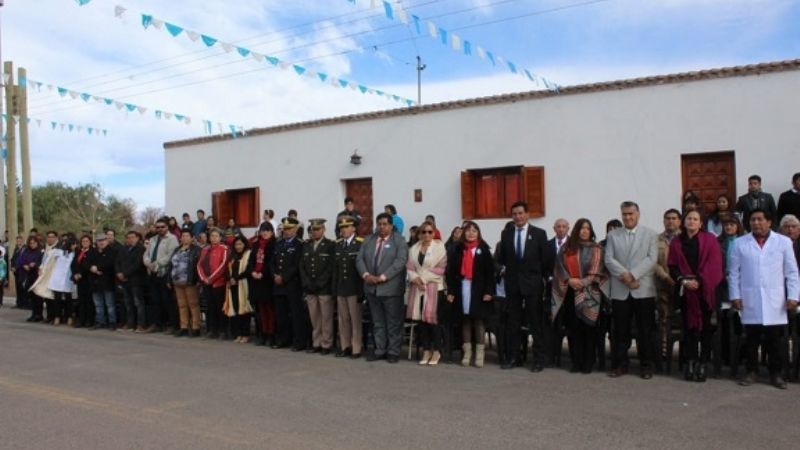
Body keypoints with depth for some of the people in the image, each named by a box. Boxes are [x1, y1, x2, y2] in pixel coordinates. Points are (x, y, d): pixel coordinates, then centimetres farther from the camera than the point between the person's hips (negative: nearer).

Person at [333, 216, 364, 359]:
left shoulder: (361, 244, -7)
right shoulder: (337, 245, 11)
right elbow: (335, 267, 10)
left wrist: (361, 289, -14)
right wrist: (334, 288, 5)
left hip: (354, 288, -5)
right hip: (340, 288, 5)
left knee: (355, 319, 2)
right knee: (343, 319, 10)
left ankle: (356, 348, 9)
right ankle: (345, 346, 19)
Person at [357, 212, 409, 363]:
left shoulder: (399, 240, -3)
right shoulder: (369, 240, 13)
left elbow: (400, 261, -15)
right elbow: (360, 259, 7)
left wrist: (382, 277, -20)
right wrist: (366, 275, -11)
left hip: (391, 288, -5)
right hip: (372, 288, 5)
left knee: (393, 323, 2)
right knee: (377, 322, 11)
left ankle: (393, 352, 11)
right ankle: (380, 350, 19)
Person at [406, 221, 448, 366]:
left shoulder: (440, 247, -2)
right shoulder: (414, 249, 13)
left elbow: (440, 268, -10)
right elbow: (409, 268, 8)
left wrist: (423, 277, -12)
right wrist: (415, 278, -12)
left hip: (435, 288, -4)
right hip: (418, 289, 4)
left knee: (433, 319, -5)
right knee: (421, 319, 5)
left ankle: (436, 351, 7)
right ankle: (426, 350, 14)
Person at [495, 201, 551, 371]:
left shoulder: (539, 233, -3)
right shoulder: (506, 233, 5)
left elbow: (546, 259, 0)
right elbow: (501, 259, 10)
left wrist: (540, 275, 3)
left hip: (533, 282, -3)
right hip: (512, 283, 3)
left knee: (536, 322, 3)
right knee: (513, 322, 8)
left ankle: (539, 359, 9)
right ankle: (513, 357, 16)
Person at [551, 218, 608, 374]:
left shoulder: (596, 249, 4)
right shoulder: (566, 248, 9)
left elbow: (597, 271, -4)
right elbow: (560, 267, 4)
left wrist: (582, 282, -14)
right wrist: (569, 280, -10)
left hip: (589, 294, -2)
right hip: (570, 293, 2)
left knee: (588, 327, -1)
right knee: (573, 327, 1)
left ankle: (588, 363, 7)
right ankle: (576, 362, 10)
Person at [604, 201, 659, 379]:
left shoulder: (650, 234, 6)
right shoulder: (613, 235, 10)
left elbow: (652, 258, -5)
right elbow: (609, 259, 1)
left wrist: (633, 274, -16)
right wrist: (624, 275, -15)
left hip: (643, 289, -1)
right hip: (619, 290, 1)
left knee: (645, 330, 3)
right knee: (620, 330, 6)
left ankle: (646, 365, 14)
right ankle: (620, 364, 15)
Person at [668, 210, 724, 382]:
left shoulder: (710, 239, 3)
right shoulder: (676, 242, 9)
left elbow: (714, 264, -4)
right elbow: (672, 266, 5)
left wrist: (700, 281, -12)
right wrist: (684, 280, -10)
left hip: (706, 289, -2)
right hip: (686, 290, 2)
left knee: (705, 327, -1)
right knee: (689, 326, 3)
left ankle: (703, 364, 4)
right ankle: (690, 363, 6)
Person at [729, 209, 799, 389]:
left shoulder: (783, 242, 5)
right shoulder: (740, 243, 4)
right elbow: (733, 272, 4)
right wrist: (735, 295, -2)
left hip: (774, 301, 0)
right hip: (750, 301, 0)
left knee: (774, 340, 5)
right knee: (751, 340, 6)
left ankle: (776, 373, 15)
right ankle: (751, 372, 15)